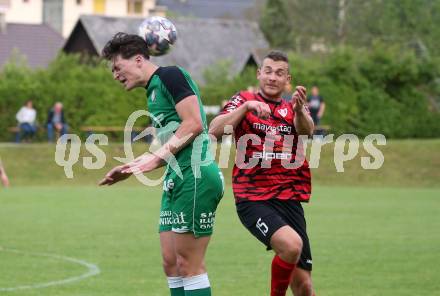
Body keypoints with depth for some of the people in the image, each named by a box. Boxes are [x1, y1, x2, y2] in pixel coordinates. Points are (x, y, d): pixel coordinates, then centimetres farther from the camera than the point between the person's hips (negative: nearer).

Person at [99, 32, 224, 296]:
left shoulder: (170, 75, -6)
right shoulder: (153, 91, 22)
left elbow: (194, 123, -16)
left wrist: (158, 156, -17)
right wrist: (131, 169, 24)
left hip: (196, 177, -10)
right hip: (176, 179, 10)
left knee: (189, 264, -8)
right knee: (171, 263, 8)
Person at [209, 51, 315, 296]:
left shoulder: (293, 109, 14)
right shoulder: (244, 100, 6)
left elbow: (306, 130, -10)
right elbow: (215, 131, -11)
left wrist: (299, 110, -32)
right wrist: (246, 106, -24)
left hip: (289, 200, 4)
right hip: (253, 199, -4)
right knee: (291, 244, -30)